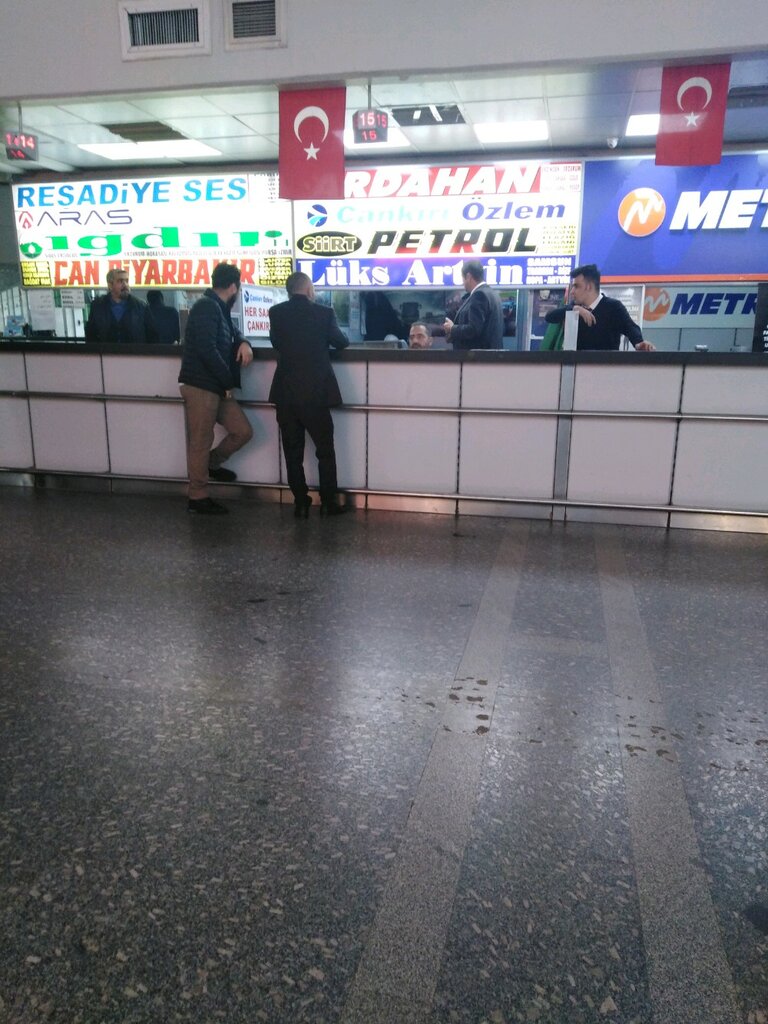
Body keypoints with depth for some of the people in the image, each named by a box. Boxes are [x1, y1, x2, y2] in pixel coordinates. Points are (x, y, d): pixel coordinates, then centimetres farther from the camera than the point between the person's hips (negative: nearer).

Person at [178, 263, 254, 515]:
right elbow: (207, 350, -22)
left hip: (216, 387, 9)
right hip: (199, 386, -9)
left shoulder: (218, 309, 17)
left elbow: (232, 333, 30)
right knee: (200, 442, -2)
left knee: (243, 431, 7)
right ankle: (197, 499, 7)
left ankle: (211, 464, 28)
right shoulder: (206, 307, -14)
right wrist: (229, 382, -12)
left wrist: (244, 343, 4)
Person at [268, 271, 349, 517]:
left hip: (285, 393, 2)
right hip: (315, 393, -2)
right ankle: (328, 503, 12)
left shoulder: (276, 312, 0)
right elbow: (342, 342, 11)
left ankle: (301, 503, 12)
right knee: (325, 450, 10)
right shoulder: (324, 312, -5)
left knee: (293, 452, 9)